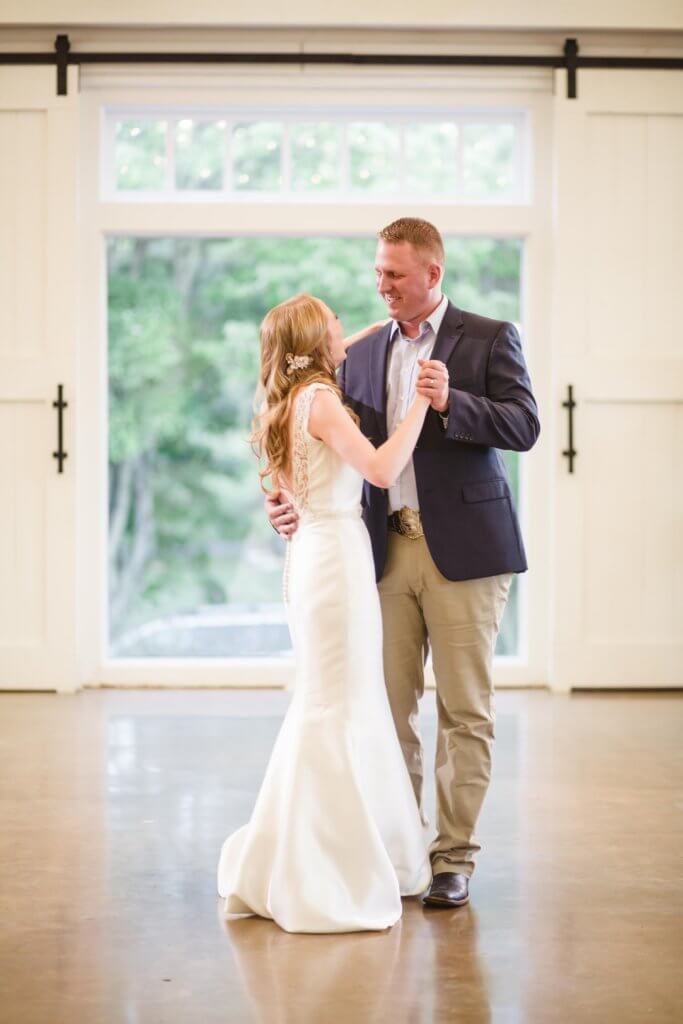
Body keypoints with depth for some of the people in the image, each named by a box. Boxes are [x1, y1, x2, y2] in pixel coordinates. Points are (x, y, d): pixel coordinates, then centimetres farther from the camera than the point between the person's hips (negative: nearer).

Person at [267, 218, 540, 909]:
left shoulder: (490, 338, 1)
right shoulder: (363, 354, 14)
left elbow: (524, 426, -9)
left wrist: (452, 401, -23)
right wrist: (292, 499, -3)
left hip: (463, 548, -4)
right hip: (387, 548, 4)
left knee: (464, 710, 1)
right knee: (389, 707, 6)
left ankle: (454, 857, 9)